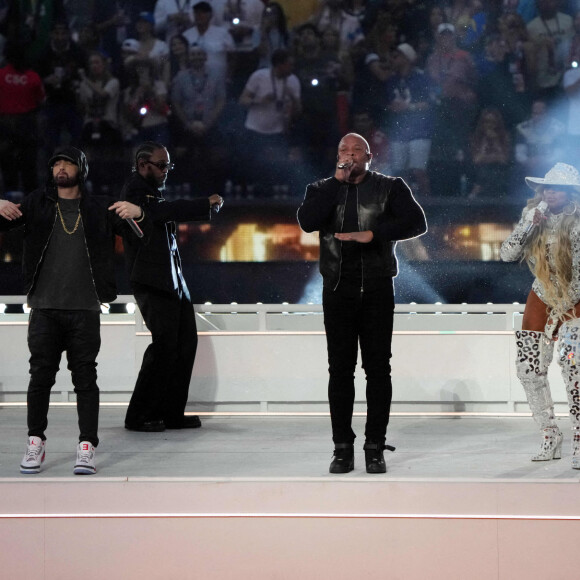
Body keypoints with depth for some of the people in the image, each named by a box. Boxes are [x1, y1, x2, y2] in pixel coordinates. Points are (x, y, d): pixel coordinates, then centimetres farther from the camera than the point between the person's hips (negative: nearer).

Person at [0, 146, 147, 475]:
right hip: (45, 307, 1)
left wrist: (137, 214, -14)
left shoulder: (98, 210, 10)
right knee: (41, 375, -1)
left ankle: (87, 448, -1)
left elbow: (140, 237, 9)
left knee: (85, 377, -3)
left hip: (85, 309, 0)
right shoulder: (38, 204, 11)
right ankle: (36, 444, 9)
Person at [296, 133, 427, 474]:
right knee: (340, 368, 1)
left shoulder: (390, 187, 7)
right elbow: (307, 221, -9)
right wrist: (339, 180, -10)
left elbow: (417, 223, -7)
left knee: (378, 367, -1)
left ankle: (376, 447, 4)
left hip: (377, 289, -1)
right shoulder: (323, 189, 11)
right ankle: (343, 448, 5)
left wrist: (372, 234, -17)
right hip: (338, 289, 1)